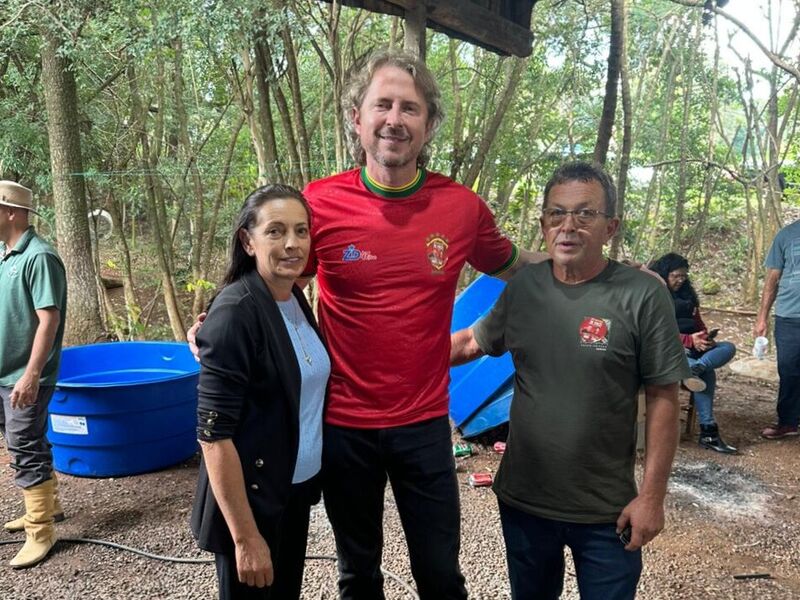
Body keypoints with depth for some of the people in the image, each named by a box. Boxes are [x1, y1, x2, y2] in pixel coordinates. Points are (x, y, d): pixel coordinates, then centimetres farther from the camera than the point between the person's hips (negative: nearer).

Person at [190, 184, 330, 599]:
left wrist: (309, 480, 11)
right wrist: (245, 537, -20)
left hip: (296, 490, 8)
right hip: (251, 497, -7)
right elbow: (214, 434, -21)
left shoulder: (295, 299, 3)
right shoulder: (235, 313, -20)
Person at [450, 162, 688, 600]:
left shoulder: (642, 297, -15)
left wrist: (651, 496, -10)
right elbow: (470, 342, 10)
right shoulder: (522, 287, -4)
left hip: (607, 511, -3)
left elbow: (662, 401, -11)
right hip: (522, 499, 4)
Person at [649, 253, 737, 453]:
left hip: (692, 347, 7)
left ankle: (697, 367, -43)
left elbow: (698, 323, 18)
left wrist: (705, 338, -7)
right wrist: (690, 340, -24)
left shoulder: (687, 294, 18)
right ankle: (708, 431, -31)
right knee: (707, 373, -29)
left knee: (729, 348, -18)